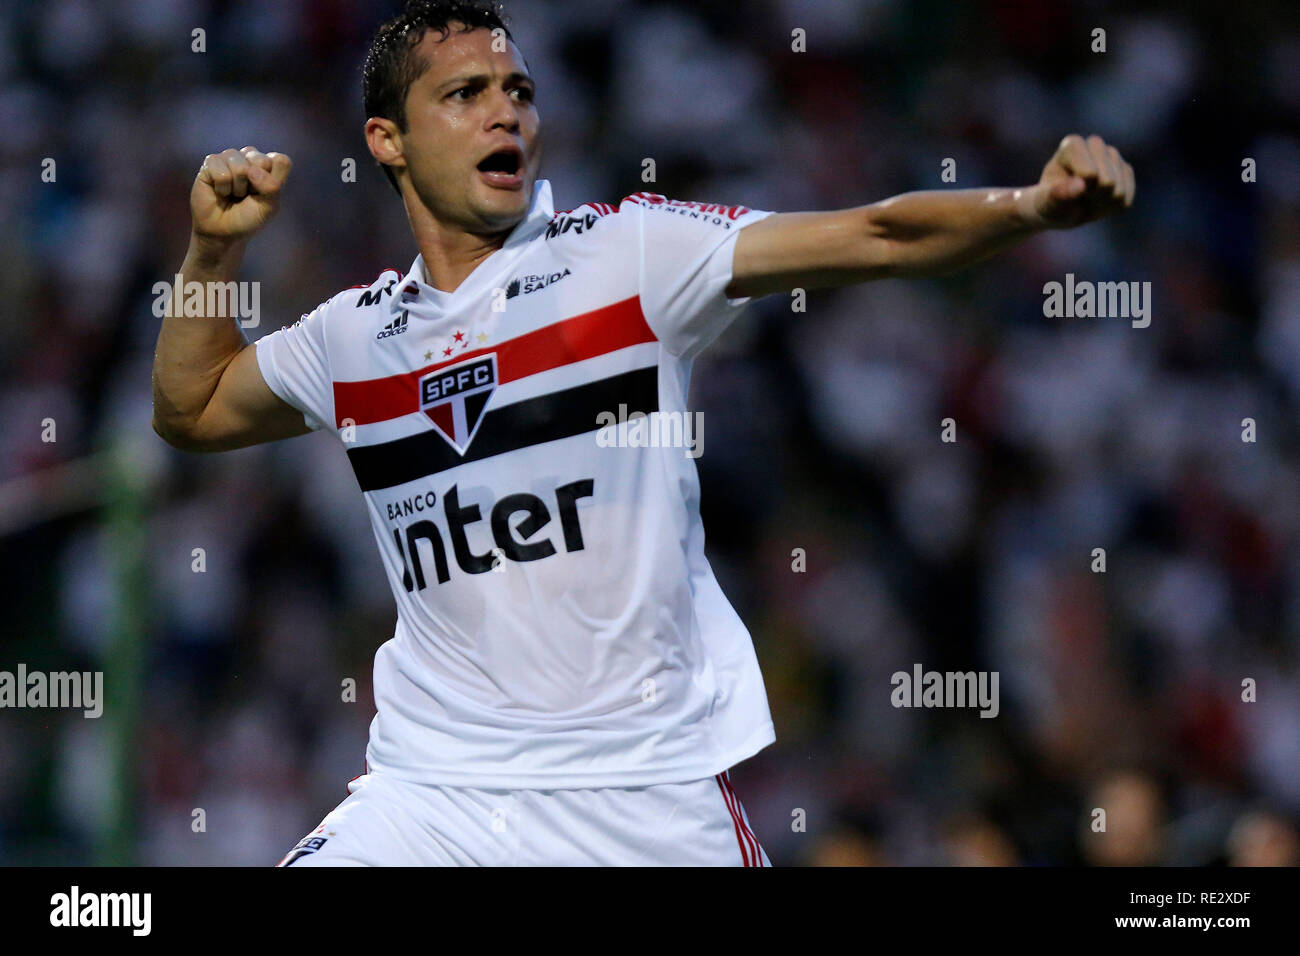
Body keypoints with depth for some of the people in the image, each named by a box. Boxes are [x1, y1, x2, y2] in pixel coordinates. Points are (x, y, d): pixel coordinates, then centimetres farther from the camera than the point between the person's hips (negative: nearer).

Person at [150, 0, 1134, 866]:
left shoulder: (629, 254, -3)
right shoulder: (353, 335, 9)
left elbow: (874, 237, -12)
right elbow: (192, 411, 27)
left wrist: (1035, 205, -28)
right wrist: (214, 249, 12)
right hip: (432, 788, 2)